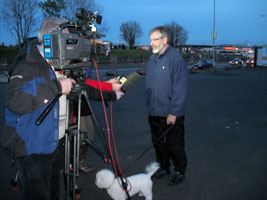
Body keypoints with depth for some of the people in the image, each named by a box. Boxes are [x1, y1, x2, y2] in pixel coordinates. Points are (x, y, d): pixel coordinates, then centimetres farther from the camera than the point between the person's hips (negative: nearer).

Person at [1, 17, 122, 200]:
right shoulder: (29, 64, -18)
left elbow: (84, 88, 22)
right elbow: (15, 101, -35)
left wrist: (111, 95, 23)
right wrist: (56, 87, -33)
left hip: (57, 143, 8)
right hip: (33, 148, -8)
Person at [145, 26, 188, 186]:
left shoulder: (176, 58, -16)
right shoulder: (153, 58, 8)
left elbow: (180, 89, -19)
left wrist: (173, 113, -19)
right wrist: (150, 105, 14)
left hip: (172, 114, -7)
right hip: (154, 113, 7)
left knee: (175, 145, 7)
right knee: (159, 143, 18)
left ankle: (180, 171, 27)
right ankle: (164, 168, 38)